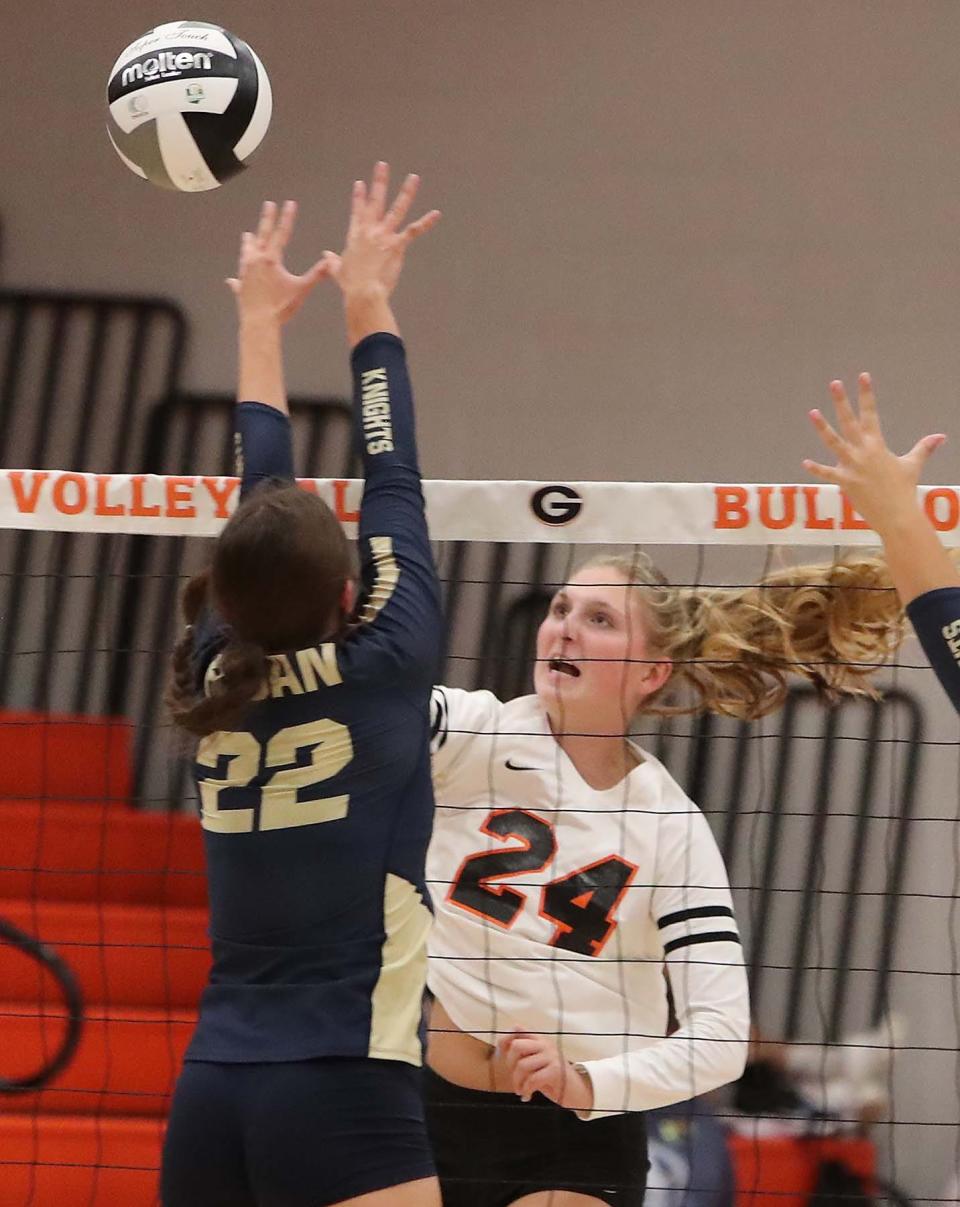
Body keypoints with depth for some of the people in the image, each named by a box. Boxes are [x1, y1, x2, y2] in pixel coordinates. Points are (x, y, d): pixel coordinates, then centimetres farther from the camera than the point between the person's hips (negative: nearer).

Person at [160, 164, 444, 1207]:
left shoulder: (217, 681, 7)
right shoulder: (384, 668, -5)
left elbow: (257, 503, 22)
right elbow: (393, 484, 10)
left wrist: (261, 324, 35)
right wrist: (367, 305, 22)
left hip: (209, 1094, 6)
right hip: (343, 1092, -6)